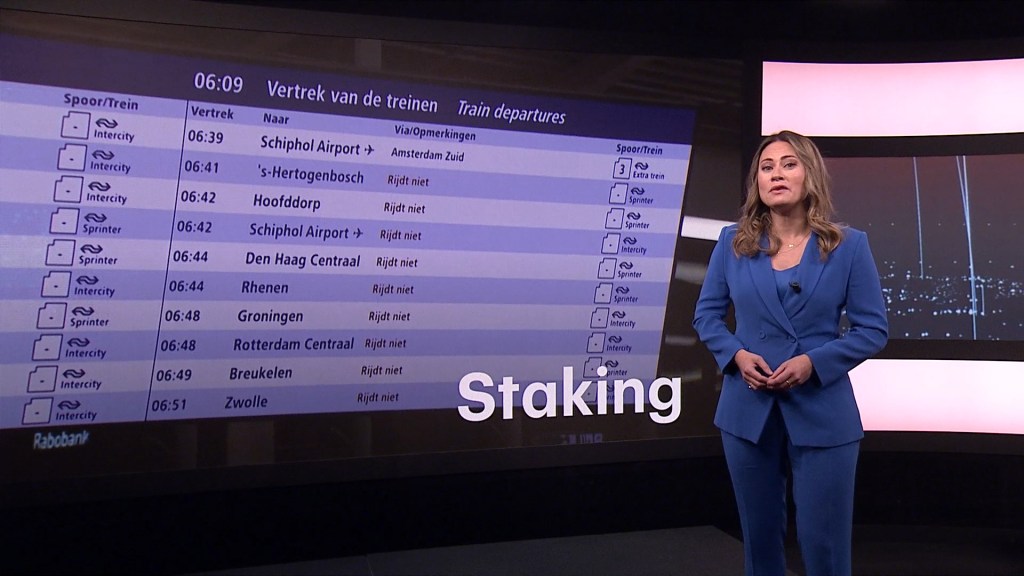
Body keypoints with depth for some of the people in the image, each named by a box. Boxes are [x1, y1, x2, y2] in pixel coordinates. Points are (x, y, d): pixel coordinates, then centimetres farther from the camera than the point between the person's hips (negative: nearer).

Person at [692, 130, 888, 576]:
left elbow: (873, 329, -2)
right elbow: (706, 315, 7)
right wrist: (737, 355, -12)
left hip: (822, 413, -2)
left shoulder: (848, 245, -2)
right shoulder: (733, 242, 2)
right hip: (748, 411, 2)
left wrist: (814, 361, -16)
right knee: (759, 535, 15)